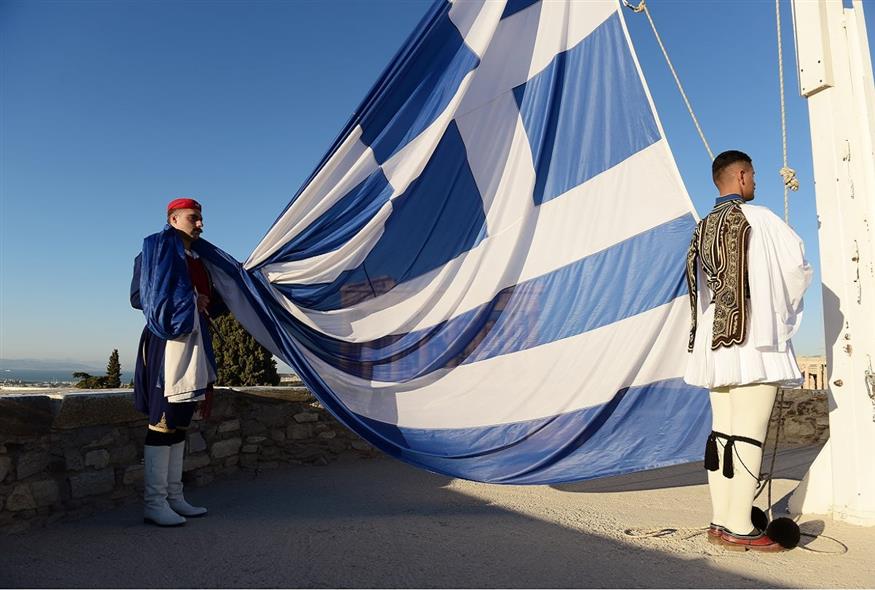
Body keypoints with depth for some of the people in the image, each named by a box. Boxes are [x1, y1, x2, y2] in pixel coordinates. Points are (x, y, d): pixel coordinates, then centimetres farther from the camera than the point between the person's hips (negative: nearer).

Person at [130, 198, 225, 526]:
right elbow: (139, 296, -9)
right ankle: (154, 503, -2)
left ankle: (174, 497, 16)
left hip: (192, 338, 9)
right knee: (163, 421, -8)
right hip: (169, 339, -8)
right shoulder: (161, 246, -1)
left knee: (179, 421, 9)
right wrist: (189, 301, -11)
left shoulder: (196, 259, 20)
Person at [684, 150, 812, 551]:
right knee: (748, 434, -5)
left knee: (721, 432, 8)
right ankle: (739, 528, -2)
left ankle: (720, 522, 13)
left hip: (715, 343, 7)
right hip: (756, 342, -6)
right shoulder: (759, 219, -3)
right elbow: (798, 268, -2)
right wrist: (784, 311, 15)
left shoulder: (703, 229, 15)